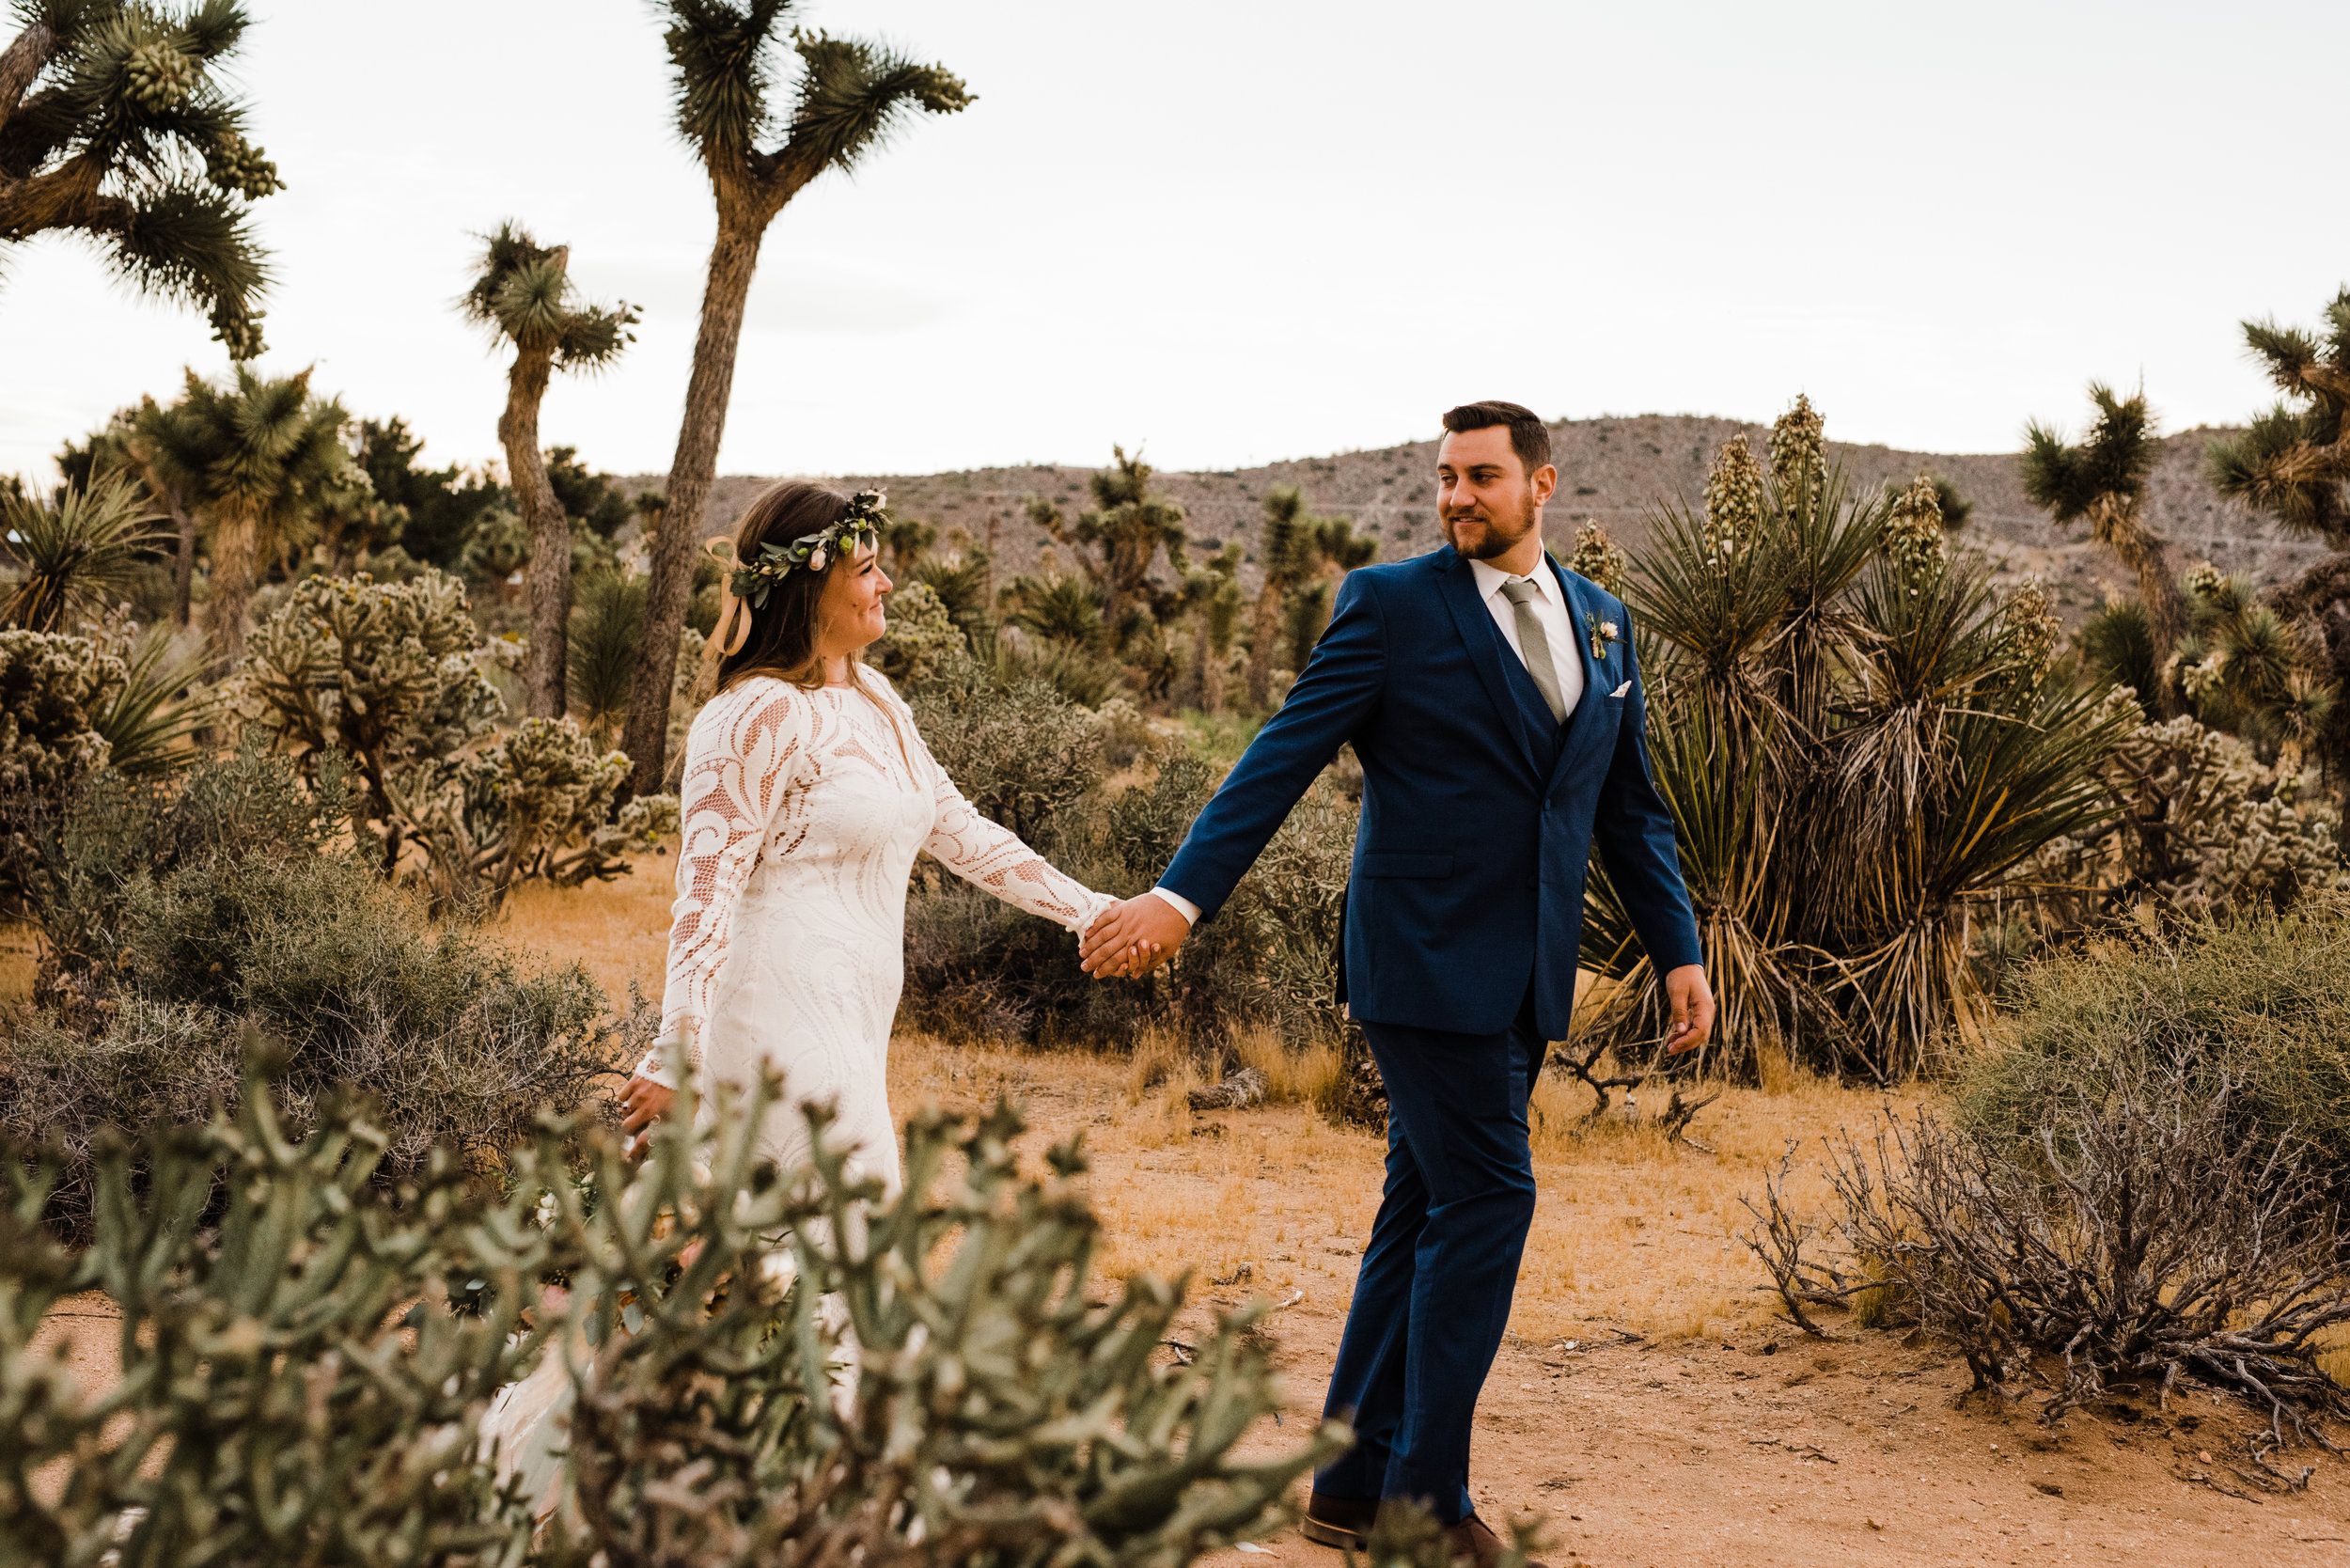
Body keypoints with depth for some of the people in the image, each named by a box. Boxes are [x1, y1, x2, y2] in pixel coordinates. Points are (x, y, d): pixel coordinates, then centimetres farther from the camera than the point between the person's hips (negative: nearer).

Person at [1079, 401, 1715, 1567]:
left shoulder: (1602, 621, 12)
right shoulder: (1392, 605, -5)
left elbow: (1630, 807, 18)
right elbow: (1284, 757, -11)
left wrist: (1678, 950, 11)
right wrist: (1181, 895, -20)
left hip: (1527, 976, 6)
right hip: (1426, 957, -6)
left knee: (1428, 1213, 10)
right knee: (1486, 1198, -9)